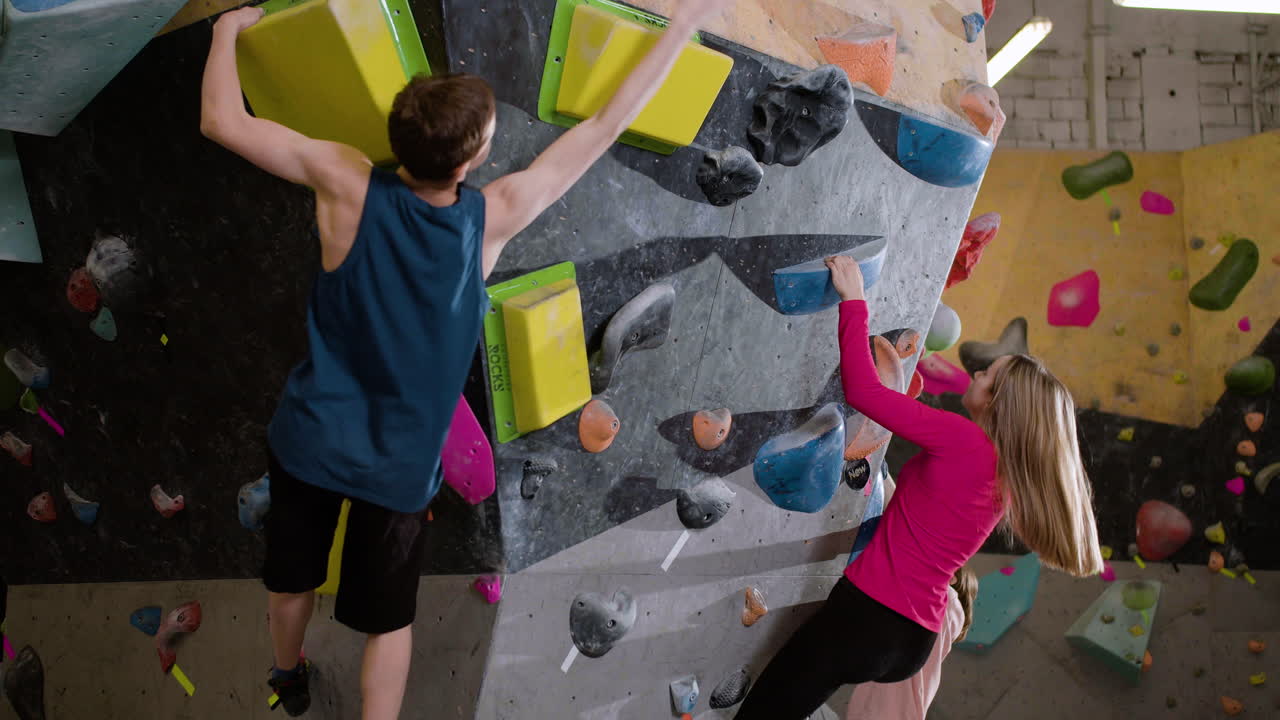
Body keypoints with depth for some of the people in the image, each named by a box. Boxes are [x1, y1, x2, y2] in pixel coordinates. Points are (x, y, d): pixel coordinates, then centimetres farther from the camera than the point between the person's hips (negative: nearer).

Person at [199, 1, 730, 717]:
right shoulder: (494, 216, -21)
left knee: (292, 576, 28)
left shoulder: (347, 183, -21)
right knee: (389, 621, 16)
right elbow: (605, 126, -14)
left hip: (311, 439, 2)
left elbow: (222, 120, -14)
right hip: (400, 464, -2)